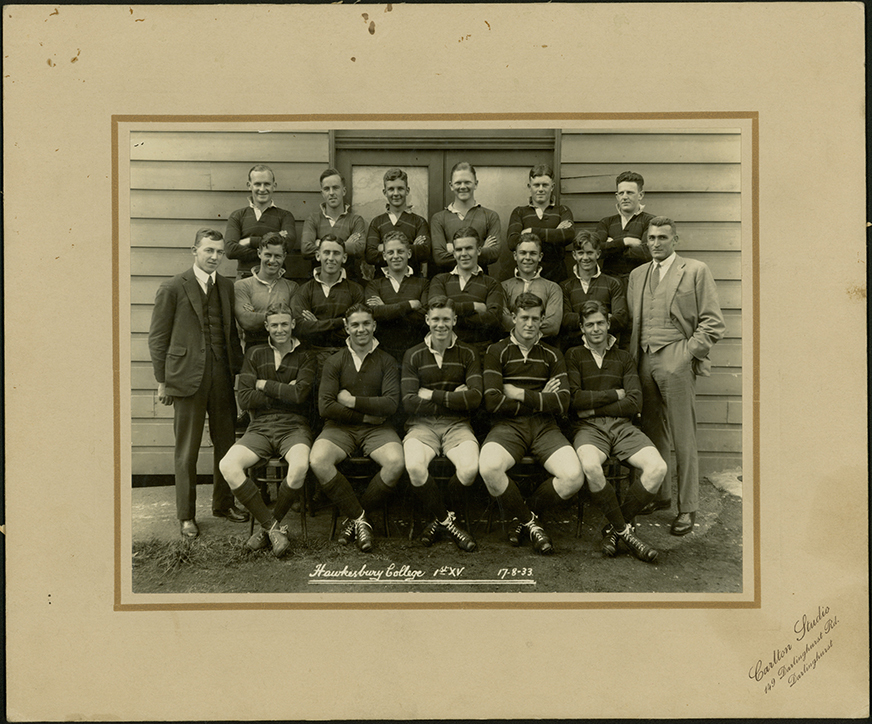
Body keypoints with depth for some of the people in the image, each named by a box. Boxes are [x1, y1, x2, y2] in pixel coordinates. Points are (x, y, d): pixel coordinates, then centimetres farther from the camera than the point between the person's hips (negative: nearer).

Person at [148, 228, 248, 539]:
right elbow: (157, 338, -1)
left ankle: (223, 503, 27)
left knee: (226, 444, 10)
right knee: (187, 451, 4)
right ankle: (186, 515, 15)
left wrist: (238, 371, 8)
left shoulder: (227, 287, 11)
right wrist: (162, 381, -4)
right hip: (188, 379, -4)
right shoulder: (173, 288, -2)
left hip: (223, 378, 4)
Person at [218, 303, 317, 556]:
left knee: (300, 466, -36)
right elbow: (244, 398, 2)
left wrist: (264, 385, -1)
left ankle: (270, 524, -10)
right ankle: (273, 527, -16)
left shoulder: (305, 357, 8)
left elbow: (299, 394, -9)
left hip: (294, 426, -2)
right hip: (260, 428, 2)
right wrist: (284, 394, -3)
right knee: (228, 466, -26)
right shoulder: (254, 354, 13)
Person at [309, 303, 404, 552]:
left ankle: (353, 517, -10)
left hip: (376, 428, 0)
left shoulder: (386, 362, 7)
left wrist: (352, 402, -9)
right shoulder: (335, 362, 6)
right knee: (317, 461, -31)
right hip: (340, 427, 0)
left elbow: (391, 403, -7)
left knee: (396, 462, -30)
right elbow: (325, 407, -5)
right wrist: (366, 414, -6)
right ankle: (360, 518, -17)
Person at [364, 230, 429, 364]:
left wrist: (387, 309, -4)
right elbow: (374, 313, -8)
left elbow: (424, 318, -6)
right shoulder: (374, 285, 11)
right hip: (384, 352, 0)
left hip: (413, 352, 0)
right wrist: (410, 305, -5)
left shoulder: (421, 283, 9)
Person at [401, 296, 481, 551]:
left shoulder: (468, 354, 8)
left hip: (456, 425, 0)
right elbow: (409, 402, -3)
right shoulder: (413, 355, 8)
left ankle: (439, 518, -4)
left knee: (470, 467, -30)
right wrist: (453, 399, -5)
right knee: (414, 466, -32)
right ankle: (447, 521, -10)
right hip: (421, 425, 0)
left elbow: (475, 398, -6)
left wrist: (432, 395, -7)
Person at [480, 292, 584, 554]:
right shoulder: (497, 352, 8)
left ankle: (524, 515, 4)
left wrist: (521, 394, -4)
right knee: (489, 468, -35)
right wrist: (541, 400, -2)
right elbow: (493, 402, -6)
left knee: (574, 476, -26)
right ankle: (530, 522, -7)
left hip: (544, 427, 2)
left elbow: (562, 403, 1)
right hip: (508, 425, -2)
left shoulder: (552, 356, 15)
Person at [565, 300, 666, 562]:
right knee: (590, 466, -37)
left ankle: (614, 529, -9)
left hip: (622, 426, 3)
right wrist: (614, 395, 1)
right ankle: (624, 531, -16)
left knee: (658, 467, -25)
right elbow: (575, 398, -2)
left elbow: (634, 404, 5)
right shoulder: (573, 356, 13)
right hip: (588, 428, -3)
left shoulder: (624, 358, 19)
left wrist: (594, 408, -3)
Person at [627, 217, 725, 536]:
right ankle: (659, 496, 22)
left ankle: (687, 509, 4)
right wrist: (633, 359, 6)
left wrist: (687, 353, -9)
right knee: (652, 434, 9)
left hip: (675, 361, -5)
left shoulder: (696, 271, 4)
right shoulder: (637, 275, 19)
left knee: (683, 439, -2)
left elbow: (713, 323, -1)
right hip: (644, 362, 5)